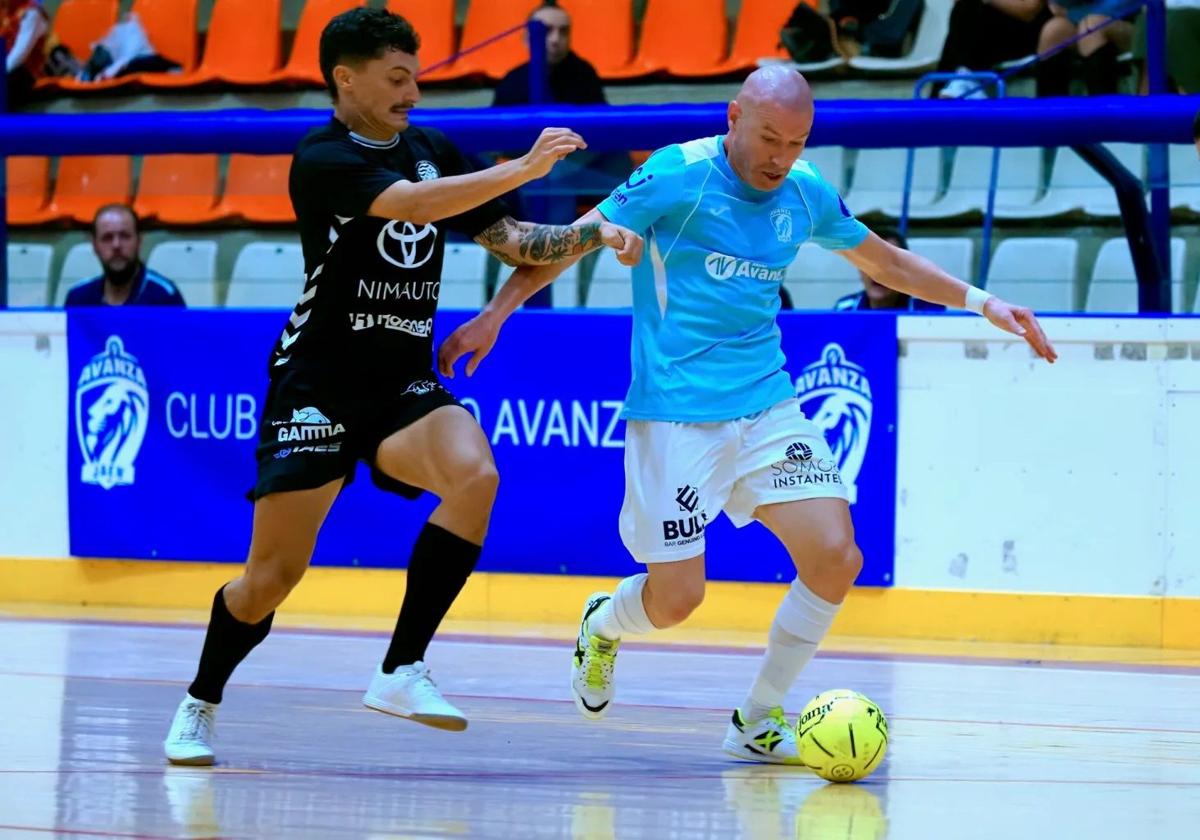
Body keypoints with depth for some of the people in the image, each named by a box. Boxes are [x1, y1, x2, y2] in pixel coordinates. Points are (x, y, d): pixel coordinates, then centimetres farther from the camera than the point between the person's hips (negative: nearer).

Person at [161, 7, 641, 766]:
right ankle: (200, 706, 24)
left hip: (405, 385, 5)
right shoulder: (323, 159, -13)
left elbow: (512, 242, 13)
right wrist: (522, 169, -34)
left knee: (476, 476, -26)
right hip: (319, 385, -5)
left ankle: (402, 672, -18)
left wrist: (594, 235, -4)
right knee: (275, 575, -4)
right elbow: (412, 205, -30)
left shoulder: (433, 151, 9)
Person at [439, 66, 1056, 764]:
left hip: (768, 405, 5)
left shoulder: (807, 193, 5)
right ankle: (605, 623, 32)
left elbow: (885, 260, 22)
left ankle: (759, 723, 6)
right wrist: (496, 313, -9)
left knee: (836, 557, -12)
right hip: (675, 414, -5)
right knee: (676, 600, -7)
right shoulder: (678, 176, -10)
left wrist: (980, 302, 15)